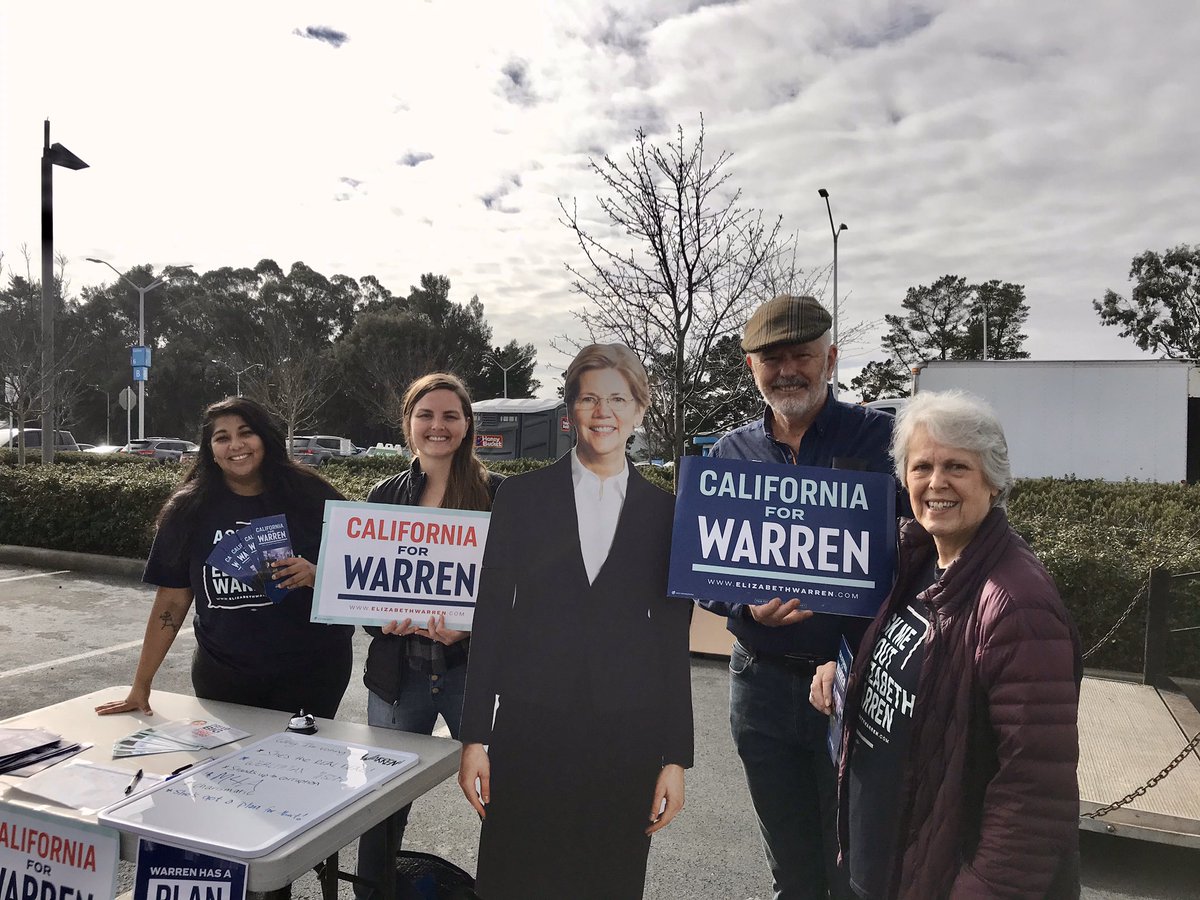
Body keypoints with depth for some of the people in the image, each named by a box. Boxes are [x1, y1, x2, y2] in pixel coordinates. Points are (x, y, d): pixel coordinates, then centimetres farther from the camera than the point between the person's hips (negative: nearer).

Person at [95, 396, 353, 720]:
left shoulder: (310, 497, -7)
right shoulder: (190, 509, 0)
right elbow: (172, 600, 3)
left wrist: (315, 575, -24)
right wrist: (140, 685, 4)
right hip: (222, 676, 2)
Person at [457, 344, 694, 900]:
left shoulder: (665, 513, 2)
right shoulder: (521, 496, 1)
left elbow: (673, 641, 4)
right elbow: (491, 616, 1)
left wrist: (675, 758, 3)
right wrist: (475, 737, 0)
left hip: (626, 735, 1)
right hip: (530, 727, 0)